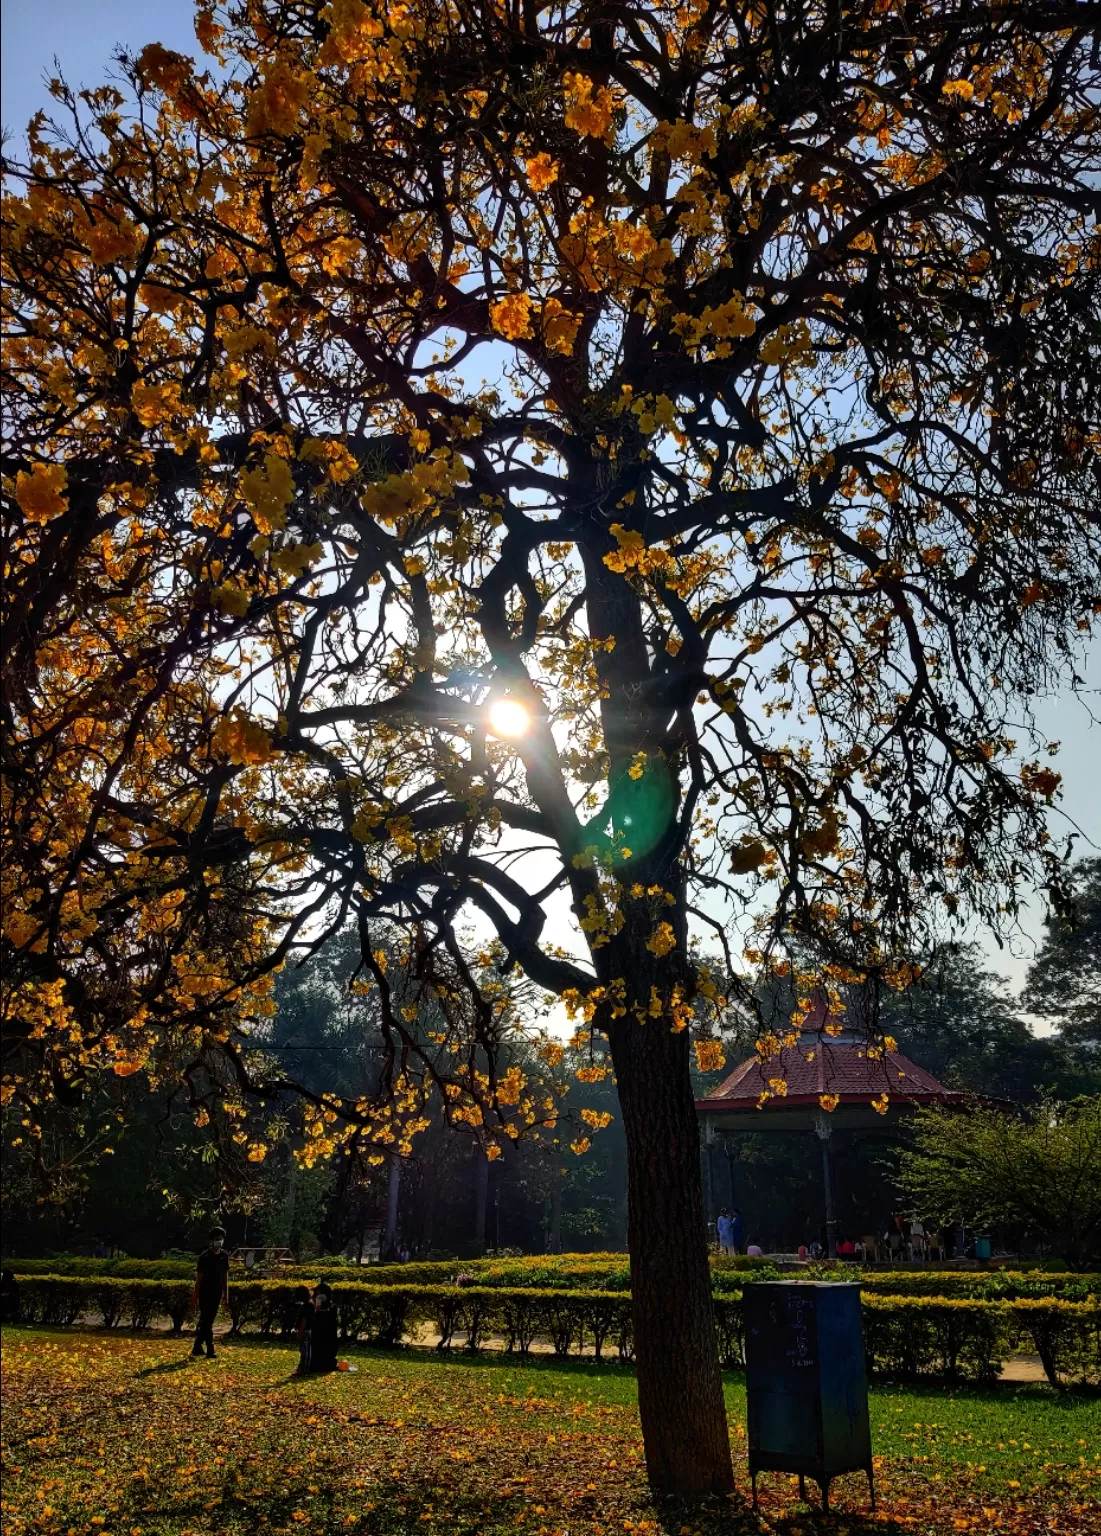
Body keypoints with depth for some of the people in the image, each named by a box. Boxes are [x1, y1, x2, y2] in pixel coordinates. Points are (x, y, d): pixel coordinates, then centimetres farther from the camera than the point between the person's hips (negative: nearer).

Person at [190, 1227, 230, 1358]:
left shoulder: (224, 1256, 4)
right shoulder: (205, 1257, -12)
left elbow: (225, 1276, 10)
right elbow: (198, 1278, -10)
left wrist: (226, 1295, 10)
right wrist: (195, 1297, -10)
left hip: (217, 1294, 6)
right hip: (205, 1293, -6)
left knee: (207, 1321, 13)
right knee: (206, 1322, -6)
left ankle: (197, 1348, 24)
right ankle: (210, 1350, -4)